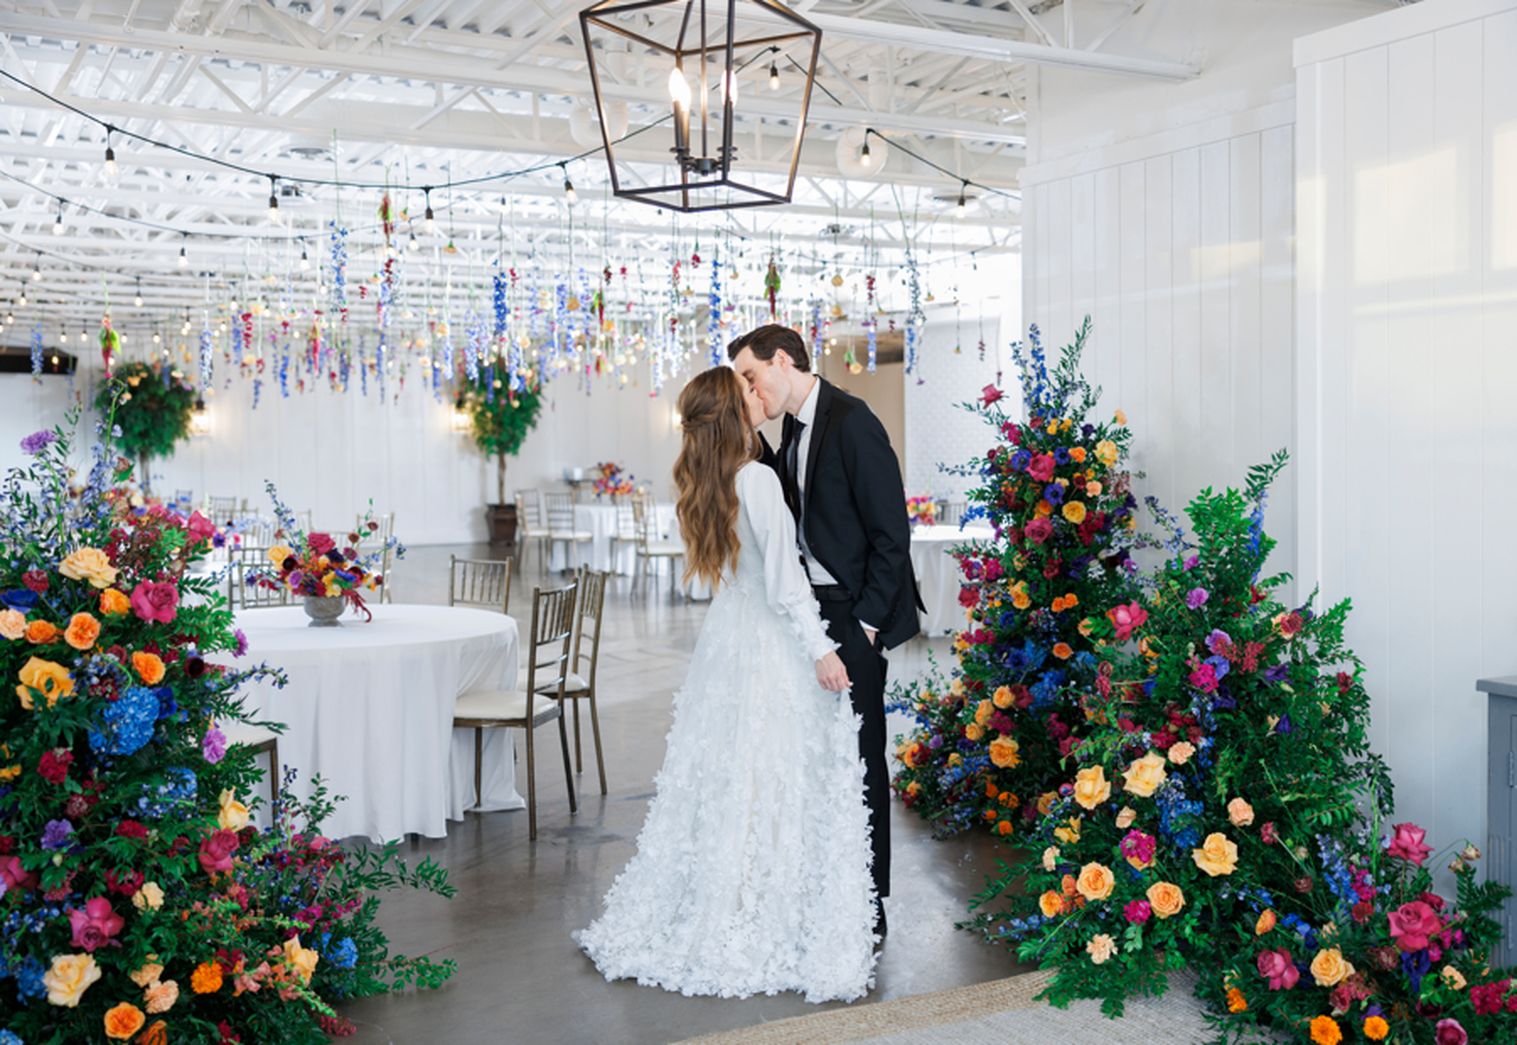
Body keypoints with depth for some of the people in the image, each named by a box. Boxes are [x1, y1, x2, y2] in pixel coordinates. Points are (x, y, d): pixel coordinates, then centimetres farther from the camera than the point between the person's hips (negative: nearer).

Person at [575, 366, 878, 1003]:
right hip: (772, 646, -8)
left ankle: (697, 921, 25)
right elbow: (784, 577, -19)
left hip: (728, 638, 8)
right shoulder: (758, 479, -19)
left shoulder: (708, 482, 6)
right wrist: (821, 649, -15)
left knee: (718, 782, 15)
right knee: (781, 790, 0)